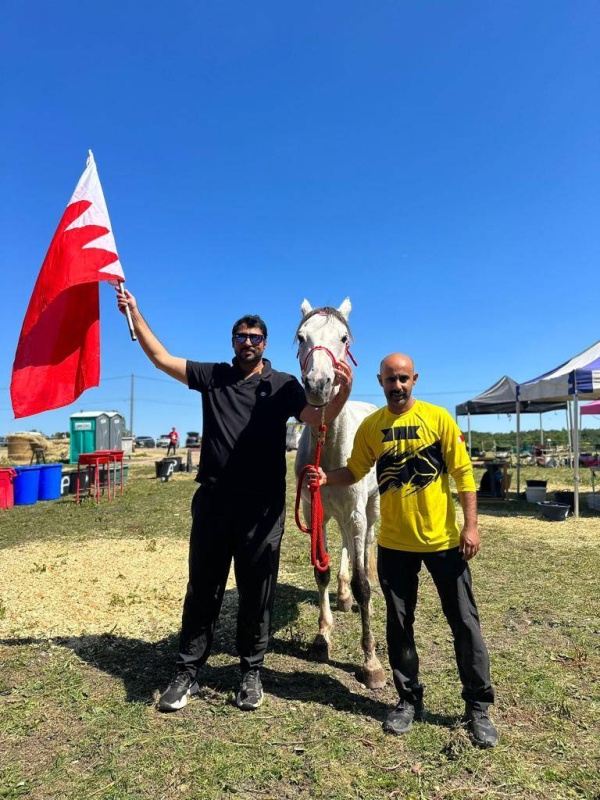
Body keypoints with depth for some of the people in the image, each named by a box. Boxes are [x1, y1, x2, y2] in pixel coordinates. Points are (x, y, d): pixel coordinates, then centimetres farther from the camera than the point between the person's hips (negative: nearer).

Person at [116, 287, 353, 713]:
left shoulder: (283, 385, 3)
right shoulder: (212, 376, 9)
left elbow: (319, 419, -10)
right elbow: (162, 358, 10)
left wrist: (342, 393, -29)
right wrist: (134, 313, 5)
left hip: (262, 505, -1)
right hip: (213, 500, 2)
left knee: (256, 591, 10)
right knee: (203, 589, 12)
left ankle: (252, 673, 28)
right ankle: (188, 673, 27)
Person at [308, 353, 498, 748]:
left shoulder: (438, 418, -6)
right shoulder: (370, 426, 0)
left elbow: (463, 473, -6)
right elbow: (354, 472, 5)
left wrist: (471, 525, -10)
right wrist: (326, 477, -15)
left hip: (443, 539, -2)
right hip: (394, 543, 2)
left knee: (464, 622, 8)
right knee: (400, 624, 13)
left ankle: (479, 707, 27)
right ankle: (410, 700, 33)